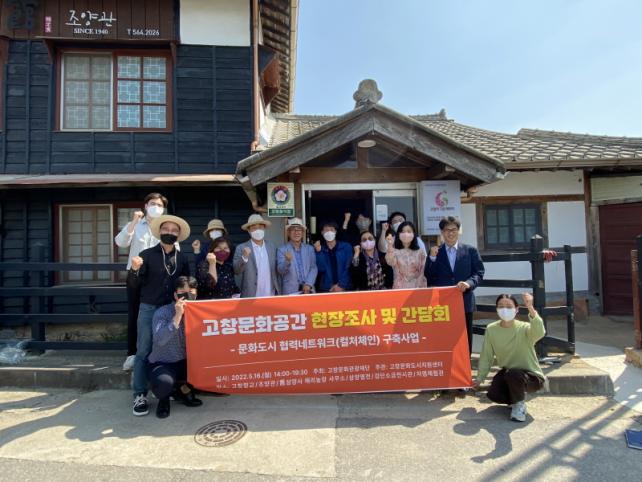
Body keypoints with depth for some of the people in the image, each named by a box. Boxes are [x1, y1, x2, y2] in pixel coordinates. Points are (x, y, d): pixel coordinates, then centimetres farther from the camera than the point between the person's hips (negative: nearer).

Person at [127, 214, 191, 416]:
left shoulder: (182, 258, 5)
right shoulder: (147, 254, -3)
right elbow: (133, 284, -4)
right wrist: (134, 269, -23)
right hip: (149, 309, -2)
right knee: (143, 352, 2)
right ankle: (140, 395, 11)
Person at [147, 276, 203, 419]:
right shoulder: (162, 313, -14)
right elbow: (160, 340, -31)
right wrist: (178, 315, -34)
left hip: (185, 363, 4)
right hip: (162, 364, -4)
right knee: (164, 382, -36)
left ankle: (183, 389, 12)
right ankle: (163, 398, 6)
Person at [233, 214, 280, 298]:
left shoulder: (271, 247, 8)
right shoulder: (241, 248, -2)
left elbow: (276, 271, 12)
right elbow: (236, 272, -9)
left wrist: (278, 293, 9)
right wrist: (244, 257, -25)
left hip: (271, 296, 3)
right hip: (251, 297, -3)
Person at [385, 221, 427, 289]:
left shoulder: (419, 252, 4)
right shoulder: (395, 251, -4)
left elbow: (423, 273, 6)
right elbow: (390, 262, -27)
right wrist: (390, 245, -42)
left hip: (416, 288, 2)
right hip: (399, 288, -2)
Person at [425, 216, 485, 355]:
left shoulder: (470, 251, 6)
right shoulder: (435, 252, 7)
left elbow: (479, 273, 2)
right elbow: (429, 277, 1)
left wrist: (468, 283, -17)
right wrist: (432, 258, -11)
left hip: (464, 302, 0)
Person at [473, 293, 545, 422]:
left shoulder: (524, 328, -20)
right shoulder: (491, 329, -9)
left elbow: (539, 333, -45)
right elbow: (486, 356, -1)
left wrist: (530, 308, -58)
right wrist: (479, 378, 0)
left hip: (531, 376, -4)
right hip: (507, 373, 4)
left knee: (512, 374, -36)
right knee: (493, 394, -22)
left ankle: (519, 404, -4)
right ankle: (516, 397, 14)